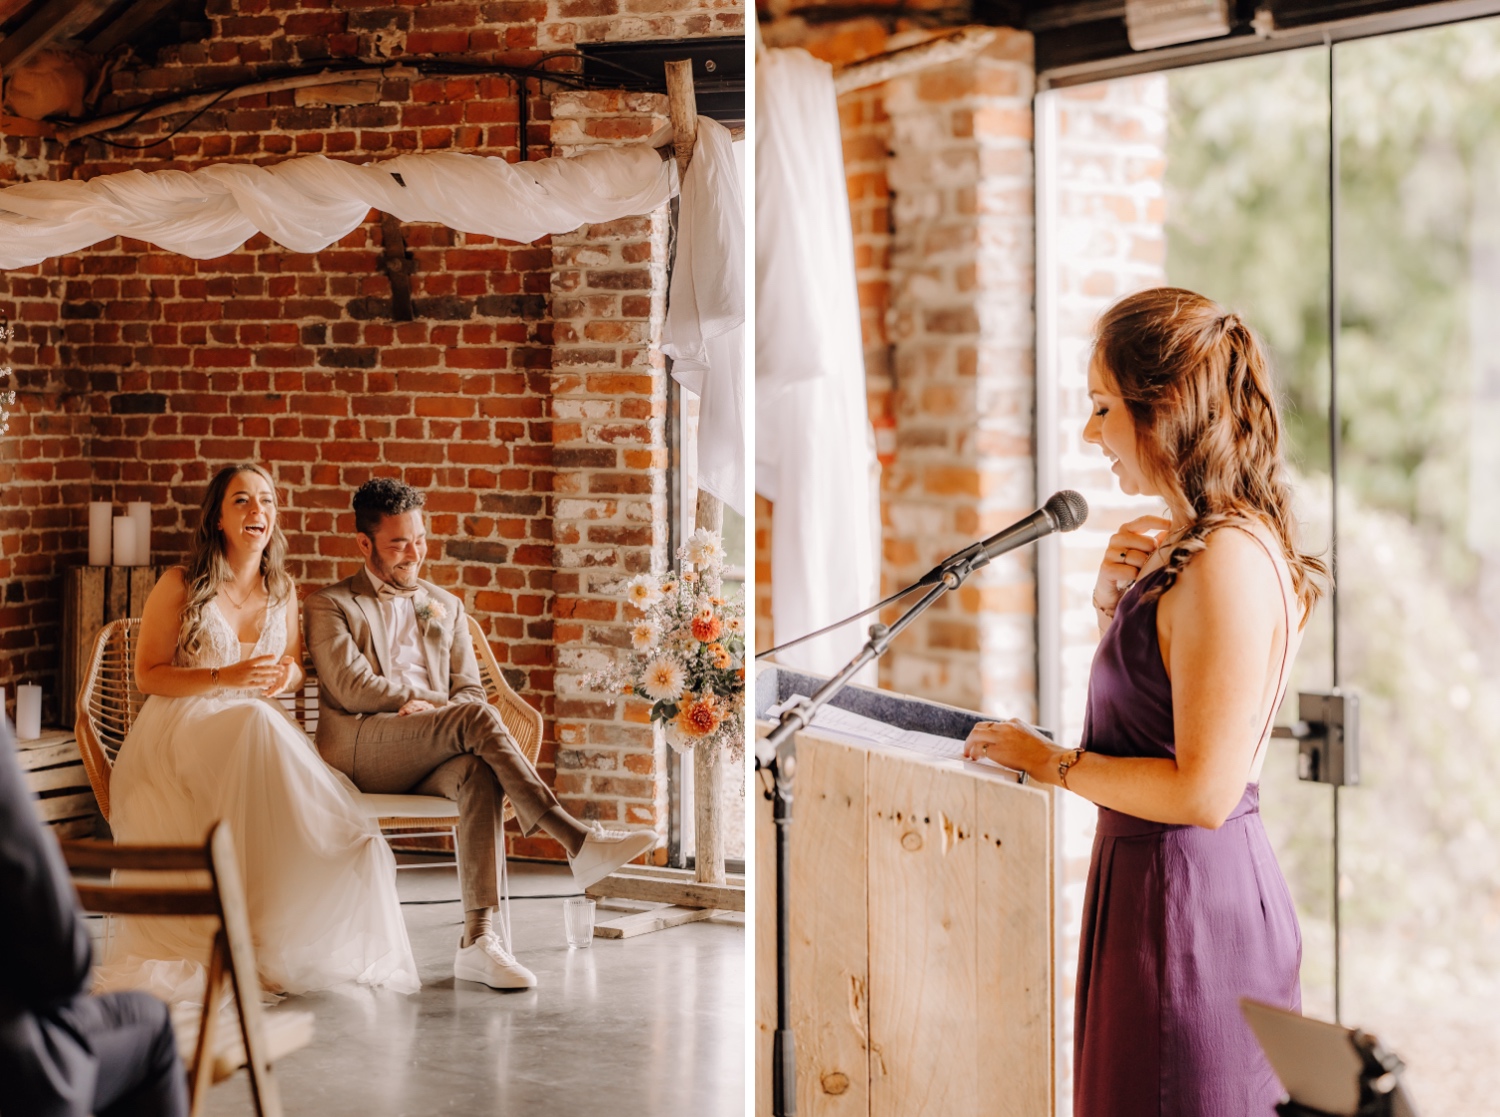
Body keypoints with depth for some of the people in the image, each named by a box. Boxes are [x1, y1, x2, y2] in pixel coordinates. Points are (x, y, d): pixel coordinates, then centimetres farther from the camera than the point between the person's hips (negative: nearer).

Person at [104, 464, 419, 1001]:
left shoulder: (281, 589, 12)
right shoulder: (180, 585, -2)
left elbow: (294, 668, 21)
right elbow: (147, 674, -3)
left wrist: (284, 674, -5)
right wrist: (224, 678, -17)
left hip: (258, 729, 5)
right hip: (180, 731, -4)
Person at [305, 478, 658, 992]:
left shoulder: (446, 607, 27)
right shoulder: (330, 605, 12)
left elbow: (469, 689, 17)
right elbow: (352, 688, -2)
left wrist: (431, 708, -8)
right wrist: (440, 702, -4)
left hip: (430, 757, 4)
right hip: (361, 750, -4)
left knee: (478, 771, -35)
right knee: (475, 718, -32)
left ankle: (479, 939, -45)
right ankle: (577, 840, -38)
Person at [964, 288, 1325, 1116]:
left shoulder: (1230, 560, -20)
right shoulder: (1184, 545, 10)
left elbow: (1205, 790, -23)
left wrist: (1049, 761, -13)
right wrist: (1114, 602, 3)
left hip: (1190, 898, -10)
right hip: (1152, 880, 10)